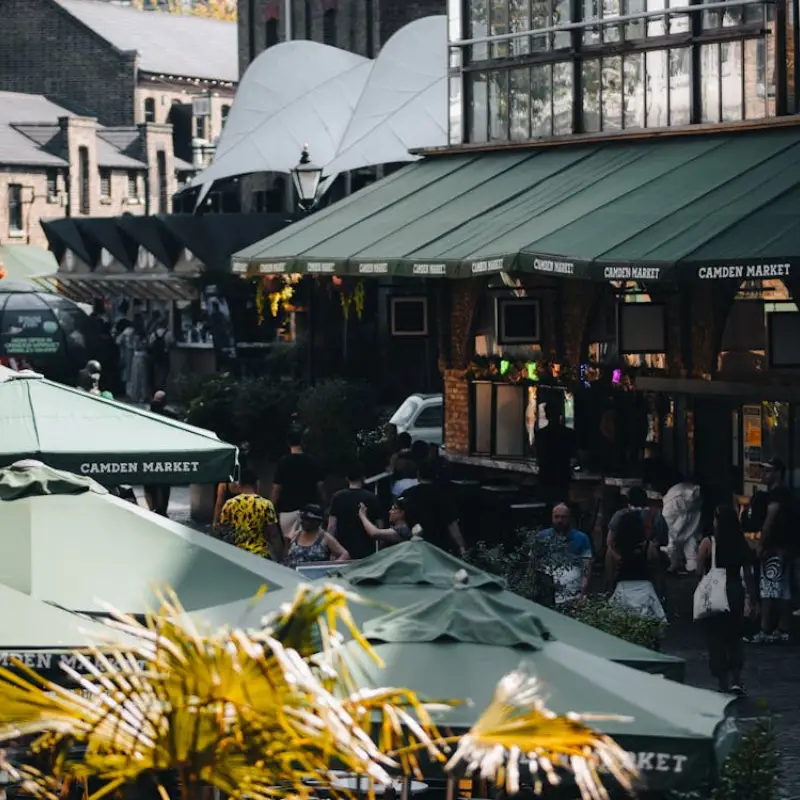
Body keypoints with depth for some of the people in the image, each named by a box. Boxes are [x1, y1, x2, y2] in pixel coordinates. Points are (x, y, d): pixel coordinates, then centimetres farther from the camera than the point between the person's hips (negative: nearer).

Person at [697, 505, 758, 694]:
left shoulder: (708, 543, -11)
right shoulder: (742, 543, -2)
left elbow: (699, 571, -7)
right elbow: (748, 574, 1)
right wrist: (753, 600, 7)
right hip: (735, 592, 3)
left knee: (716, 638, 9)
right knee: (734, 637, 16)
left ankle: (724, 682, 10)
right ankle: (736, 679, 3)